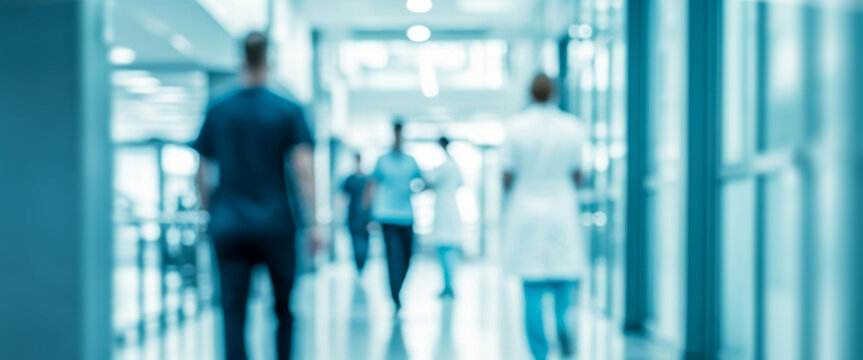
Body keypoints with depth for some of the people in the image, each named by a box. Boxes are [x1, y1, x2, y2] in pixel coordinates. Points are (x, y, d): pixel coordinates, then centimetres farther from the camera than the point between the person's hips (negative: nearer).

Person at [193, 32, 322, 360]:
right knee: (283, 308, 15)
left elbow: (201, 175, 8)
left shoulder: (217, 112, 5)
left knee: (233, 317, 1)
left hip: (228, 226, 1)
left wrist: (210, 212, 22)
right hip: (275, 224, -1)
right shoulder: (288, 111, -2)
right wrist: (311, 223, -9)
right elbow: (302, 170, -10)